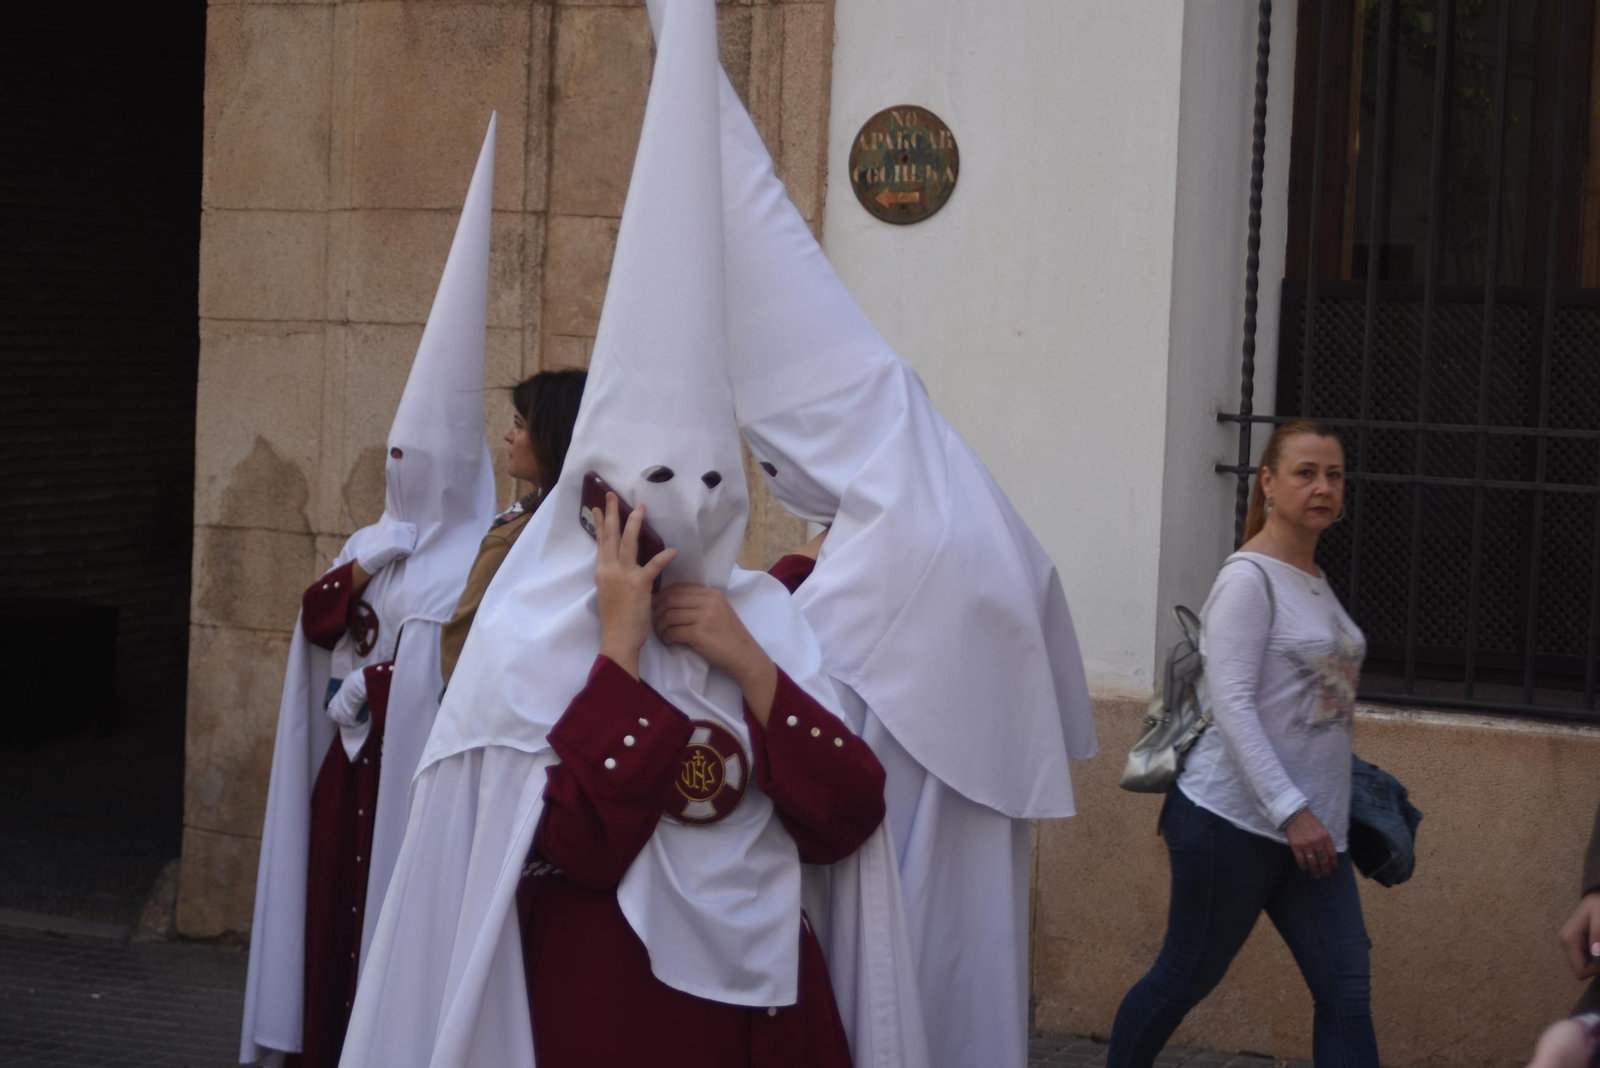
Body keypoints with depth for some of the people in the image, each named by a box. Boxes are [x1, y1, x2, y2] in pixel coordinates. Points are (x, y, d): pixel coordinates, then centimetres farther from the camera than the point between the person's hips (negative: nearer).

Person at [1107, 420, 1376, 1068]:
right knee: (1185, 979, 4)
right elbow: (1232, 704, -19)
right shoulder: (1250, 578, -12)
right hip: (1235, 820, -8)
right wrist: (1291, 811, -23)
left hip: (1309, 827, 8)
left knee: (1347, 992, 1)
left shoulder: (1314, 581, 13)